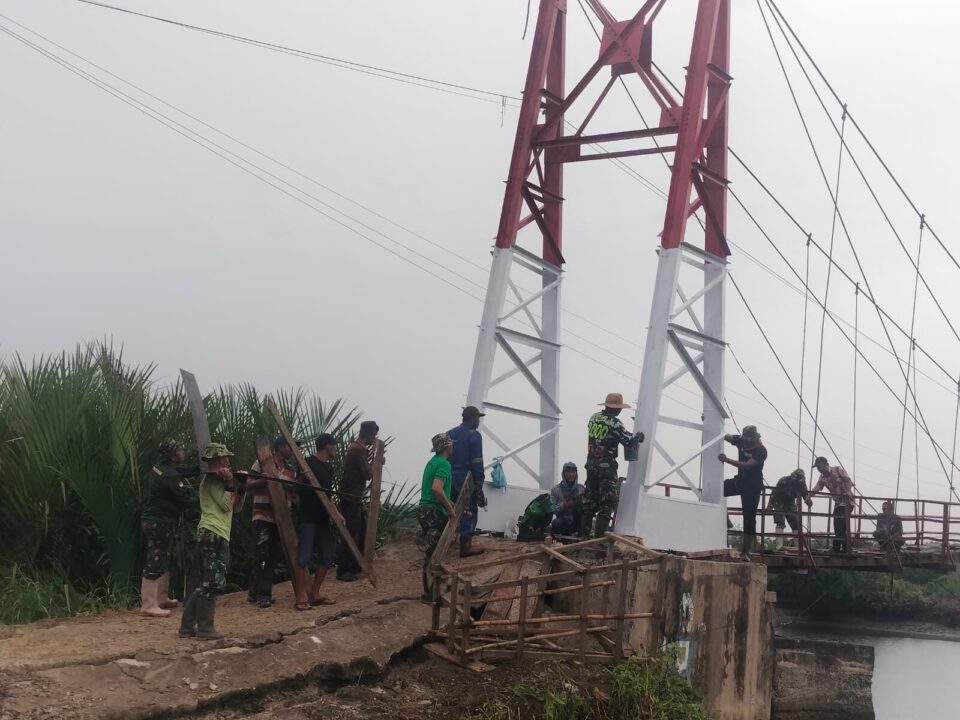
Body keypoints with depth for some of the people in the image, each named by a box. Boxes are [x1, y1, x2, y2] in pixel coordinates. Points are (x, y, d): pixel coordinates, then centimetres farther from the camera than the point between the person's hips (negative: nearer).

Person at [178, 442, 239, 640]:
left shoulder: (217, 479, 22)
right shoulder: (213, 478, -8)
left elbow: (236, 506, 19)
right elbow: (227, 505, -14)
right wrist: (231, 484, -4)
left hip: (211, 535, 10)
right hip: (214, 535, -10)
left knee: (207, 584, 13)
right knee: (212, 583, -8)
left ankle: (187, 626, 14)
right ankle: (205, 629, -5)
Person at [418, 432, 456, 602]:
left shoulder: (432, 462, 15)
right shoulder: (444, 464, -15)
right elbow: (437, 489, -28)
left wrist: (449, 503, 25)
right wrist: (450, 509, -19)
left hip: (425, 510, 10)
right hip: (434, 512, -10)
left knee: (433, 551, 17)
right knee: (433, 553, -5)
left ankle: (431, 588, 23)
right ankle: (430, 593, -3)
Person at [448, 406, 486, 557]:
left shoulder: (450, 434, 14)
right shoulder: (473, 435, -8)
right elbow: (477, 462, -13)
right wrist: (479, 484, -11)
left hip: (450, 477, 7)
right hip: (466, 478, -7)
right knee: (469, 511, -1)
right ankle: (465, 547, -1)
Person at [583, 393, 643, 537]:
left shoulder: (594, 417, 7)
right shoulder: (614, 423, -14)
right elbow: (629, 441, -13)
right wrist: (638, 437, 10)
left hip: (591, 462, 7)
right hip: (606, 465, -7)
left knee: (590, 499, 15)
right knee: (608, 501, -1)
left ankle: (584, 533, 16)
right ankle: (600, 535, -7)